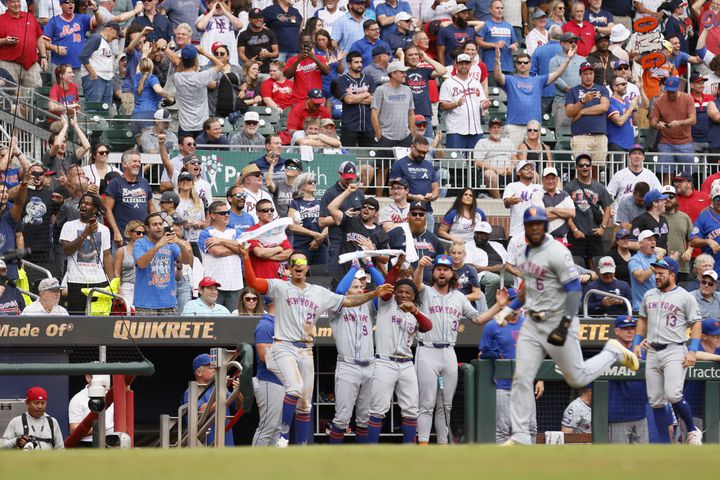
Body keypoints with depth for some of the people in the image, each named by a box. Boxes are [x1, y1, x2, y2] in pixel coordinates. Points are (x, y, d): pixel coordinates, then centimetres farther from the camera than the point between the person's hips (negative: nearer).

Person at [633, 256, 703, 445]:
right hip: (653, 352, 6)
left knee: (673, 395, -22)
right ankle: (665, 445, 7)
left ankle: (692, 431, -1)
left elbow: (696, 324, -3)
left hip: (674, 351, -6)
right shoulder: (649, 295, 15)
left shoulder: (685, 297, -2)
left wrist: (692, 351, -13)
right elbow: (643, 320, 25)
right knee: (656, 401, 2)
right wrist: (636, 343, 14)